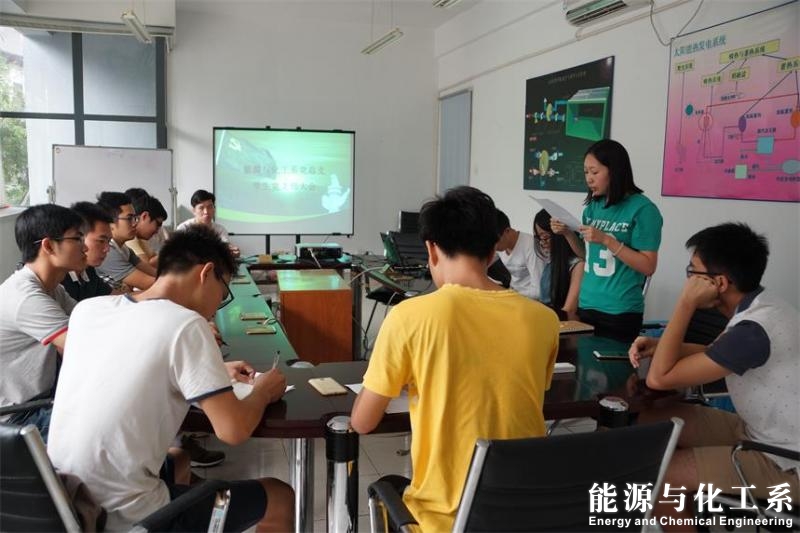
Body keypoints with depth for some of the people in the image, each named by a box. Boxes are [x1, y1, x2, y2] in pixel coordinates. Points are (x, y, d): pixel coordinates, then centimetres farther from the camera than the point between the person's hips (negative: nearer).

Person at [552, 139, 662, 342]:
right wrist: (568, 233, -2)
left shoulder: (642, 209, -12)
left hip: (620, 312, -6)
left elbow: (648, 267, -14)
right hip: (587, 306, 6)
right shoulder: (593, 206, 6)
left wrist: (606, 239, -21)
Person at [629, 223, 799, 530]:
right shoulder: (759, 307, -1)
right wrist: (659, 345, 0)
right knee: (651, 422, 7)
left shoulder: (755, 329, -30)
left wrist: (686, 303, -22)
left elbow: (659, 378, -26)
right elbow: (714, 354, 18)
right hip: (763, 431, 9)